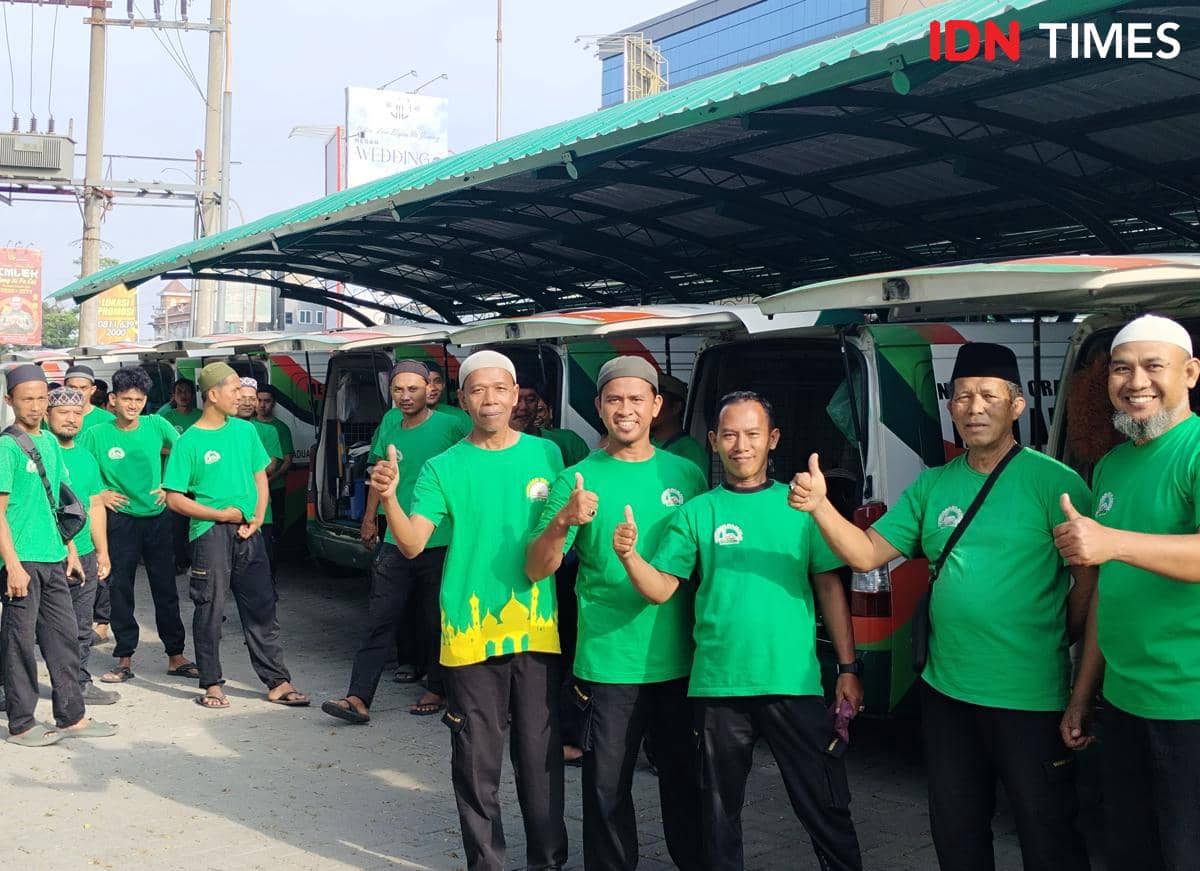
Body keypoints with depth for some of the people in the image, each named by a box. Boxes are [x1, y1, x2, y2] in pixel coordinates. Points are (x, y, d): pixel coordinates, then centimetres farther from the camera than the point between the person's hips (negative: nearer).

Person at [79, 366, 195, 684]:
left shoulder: (156, 426, -2)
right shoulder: (96, 435, -5)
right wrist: (98, 493, -5)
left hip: (158, 517, 1)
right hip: (120, 518, -1)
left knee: (166, 588, 6)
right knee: (120, 589, 3)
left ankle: (176, 656, 14)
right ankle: (124, 660, 13)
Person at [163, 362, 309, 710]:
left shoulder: (245, 430, 8)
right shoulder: (189, 442, -6)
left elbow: (261, 476, 14)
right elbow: (175, 499, -6)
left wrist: (257, 516, -2)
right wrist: (222, 514, -11)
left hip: (248, 533, 4)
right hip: (210, 534, -4)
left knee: (262, 609, 6)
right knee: (210, 610, 4)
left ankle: (277, 682, 11)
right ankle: (211, 684, 16)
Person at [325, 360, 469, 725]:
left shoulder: (450, 427, -10)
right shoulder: (391, 422, 8)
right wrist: (370, 515, 23)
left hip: (440, 543, -5)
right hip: (396, 542, 5)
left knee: (436, 621, 7)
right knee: (380, 621, 2)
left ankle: (437, 691, 25)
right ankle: (359, 698, 1)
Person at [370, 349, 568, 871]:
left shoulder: (546, 455, 6)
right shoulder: (444, 468, 0)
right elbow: (412, 543, -11)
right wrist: (389, 499, -28)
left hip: (536, 630, 1)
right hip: (470, 633, -1)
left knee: (540, 755, 7)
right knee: (476, 760, 6)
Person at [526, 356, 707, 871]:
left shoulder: (685, 474, 5)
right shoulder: (578, 480, -1)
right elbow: (536, 569, -6)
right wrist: (563, 521, -25)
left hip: (680, 660, 2)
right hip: (609, 664, -2)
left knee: (686, 778, 14)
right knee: (608, 786, 6)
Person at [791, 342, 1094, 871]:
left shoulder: (1054, 482, -11)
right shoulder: (932, 485, 6)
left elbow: (1092, 579, -12)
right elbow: (866, 554, 3)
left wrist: (1052, 644, -7)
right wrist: (820, 506, -11)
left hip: (1030, 697, -5)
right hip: (946, 689, 5)